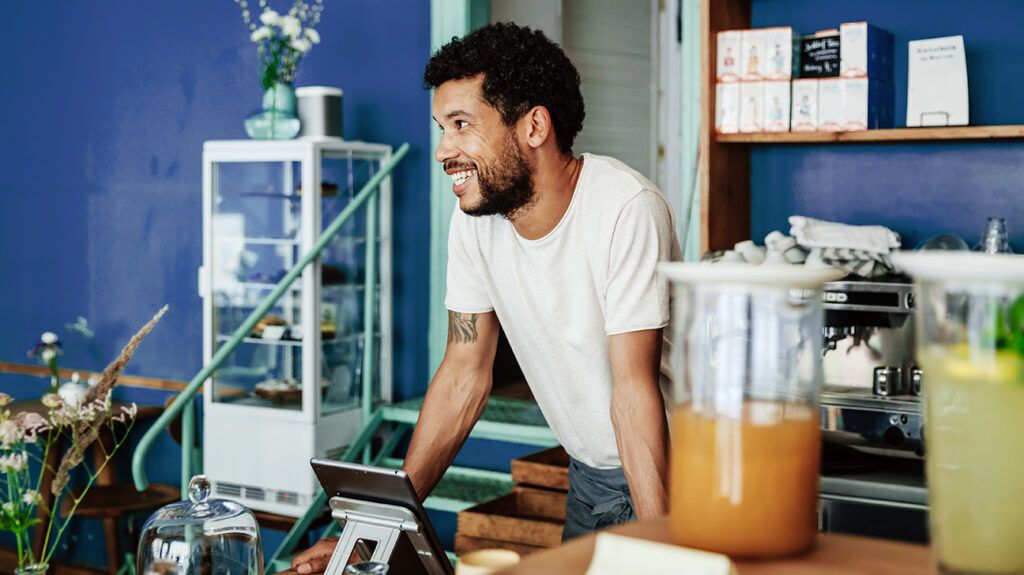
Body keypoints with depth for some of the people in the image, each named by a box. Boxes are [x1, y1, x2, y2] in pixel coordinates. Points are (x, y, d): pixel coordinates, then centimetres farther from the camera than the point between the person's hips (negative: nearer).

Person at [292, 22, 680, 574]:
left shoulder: (626, 211, -25)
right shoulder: (474, 219, -7)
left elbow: (634, 392, -28)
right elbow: (464, 373, -1)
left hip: (668, 470, -5)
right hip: (590, 476, 5)